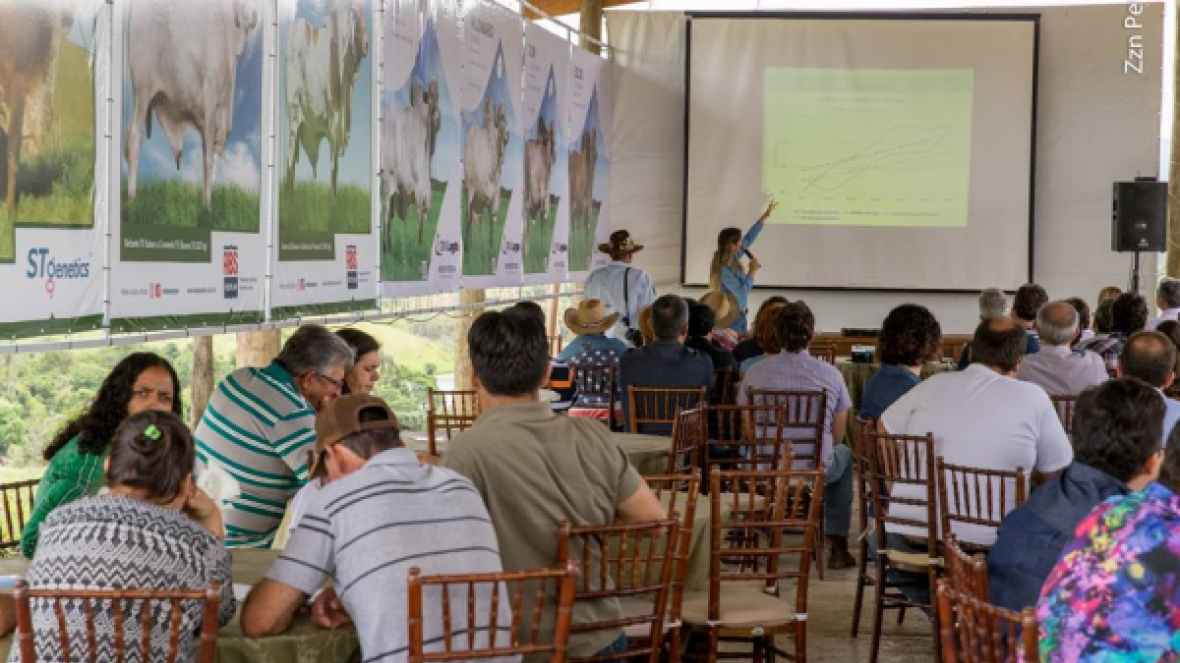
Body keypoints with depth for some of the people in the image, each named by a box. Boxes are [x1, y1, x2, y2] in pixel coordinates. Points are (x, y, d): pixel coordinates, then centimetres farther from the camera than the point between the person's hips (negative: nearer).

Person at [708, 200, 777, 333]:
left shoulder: (732, 258, 0)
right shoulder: (724, 269, -25)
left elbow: (749, 238, 10)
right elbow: (742, 292, -25)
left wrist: (765, 216, 11)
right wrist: (753, 271, -17)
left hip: (738, 314, 9)